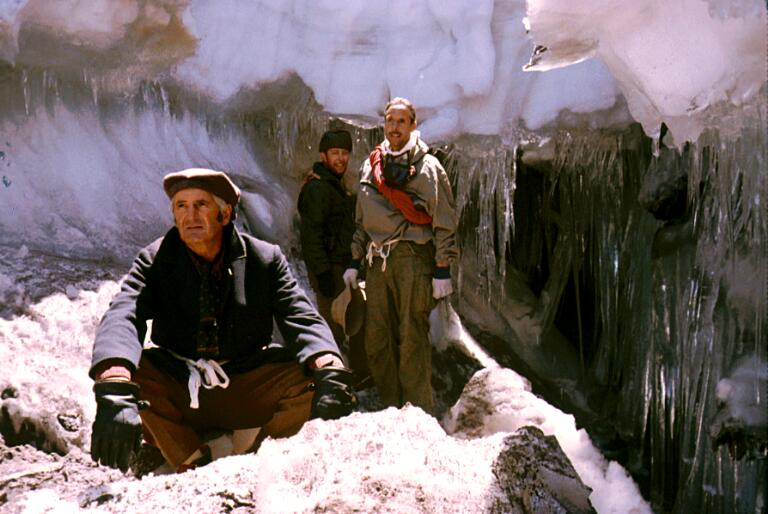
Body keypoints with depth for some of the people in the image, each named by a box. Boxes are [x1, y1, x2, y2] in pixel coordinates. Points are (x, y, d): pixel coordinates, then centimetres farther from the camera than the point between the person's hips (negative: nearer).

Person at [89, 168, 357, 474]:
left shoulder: (265, 258, -3)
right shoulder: (154, 262, -6)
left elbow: (303, 321, -13)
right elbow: (121, 318, -24)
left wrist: (329, 370, -37)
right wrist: (115, 391, -45)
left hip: (246, 397, 0)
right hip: (177, 399, 0)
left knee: (309, 374, -26)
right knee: (119, 367, -27)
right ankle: (196, 464, -12)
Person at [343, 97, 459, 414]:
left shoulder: (428, 167, 2)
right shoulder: (371, 166, 17)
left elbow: (444, 221, -1)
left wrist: (442, 269, -8)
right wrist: (355, 261, 18)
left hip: (413, 259, -5)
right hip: (377, 261, 5)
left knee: (412, 338, -7)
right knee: (376, 340, 5)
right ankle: (392, 409, 16)